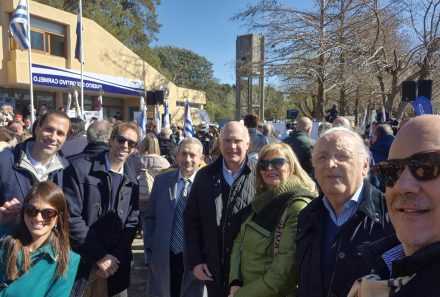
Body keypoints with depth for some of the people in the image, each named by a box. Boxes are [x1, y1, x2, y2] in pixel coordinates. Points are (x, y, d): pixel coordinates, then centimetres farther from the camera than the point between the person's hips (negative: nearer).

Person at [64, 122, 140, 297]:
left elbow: (132, 223, 4)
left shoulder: (132, 182, 5)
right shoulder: (80, 169, -7)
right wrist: (100, 256, -12)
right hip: (80, 262, -3)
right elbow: (71, 217, -12)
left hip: (114, 264, 3)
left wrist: (115, 257, -8)